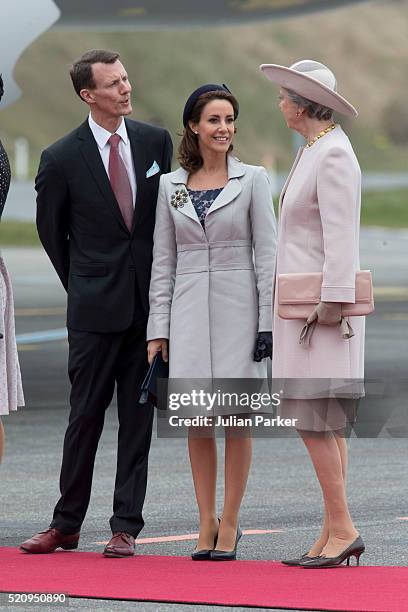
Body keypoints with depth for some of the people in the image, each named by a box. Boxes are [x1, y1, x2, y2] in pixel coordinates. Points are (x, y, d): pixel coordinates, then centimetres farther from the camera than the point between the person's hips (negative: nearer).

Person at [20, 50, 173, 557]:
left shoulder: (156, 142, 4)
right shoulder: (62, 158, -5)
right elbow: (50, 229, 8)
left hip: (149, 302, 2)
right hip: (95, 307, -2)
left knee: (138, 416, 4)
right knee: (85, 415, 2)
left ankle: (125, 526, 9)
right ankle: (66, 525, 12)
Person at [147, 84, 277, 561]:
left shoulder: (252, 179, 2)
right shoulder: (171, 186, 9)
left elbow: (266, 253, 0)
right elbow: (163, 261, 10)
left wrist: (268, 321, -7)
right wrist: (158, 329, 4)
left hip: (238, 307, -2)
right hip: (189, 310, 2)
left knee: (237, 417, -2)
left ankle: (229, 523, 7)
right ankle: (206, 524, 9)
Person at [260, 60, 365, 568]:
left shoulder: (333, 155, -15)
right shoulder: (314, 152, 16)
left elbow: (340, 234, -20)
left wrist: (332, 302, -23)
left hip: (320, 305, -10)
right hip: (305, 304, 10)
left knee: (312, 419, -11)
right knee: (327, 423, 8)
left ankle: (342, 529, -8)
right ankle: (334, 535, 8)